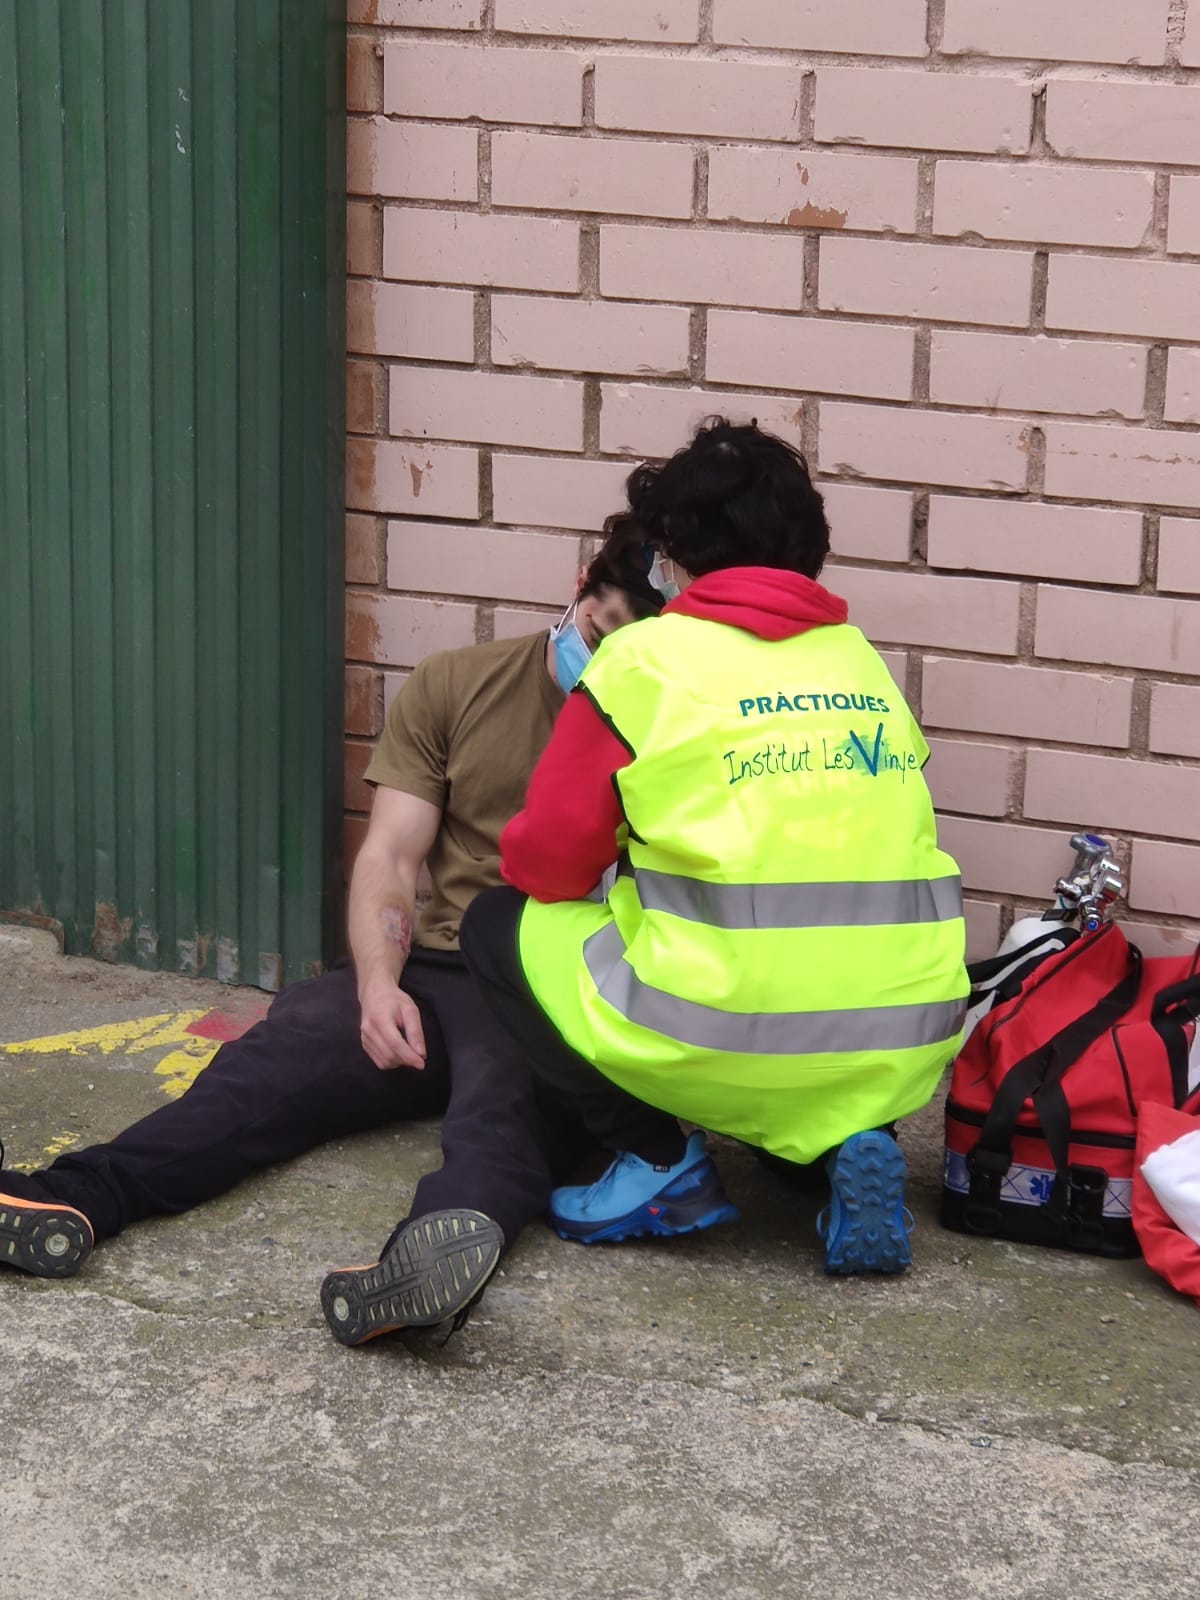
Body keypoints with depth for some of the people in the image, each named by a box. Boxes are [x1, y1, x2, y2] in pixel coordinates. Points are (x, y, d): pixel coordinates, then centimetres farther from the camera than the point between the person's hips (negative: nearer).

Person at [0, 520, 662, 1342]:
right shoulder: (452, 686, 10)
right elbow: (390, 857, 5)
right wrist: (379, 981, -13)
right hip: (441, 968, 3)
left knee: (510, 1092, -39)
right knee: (276, 1056, -25)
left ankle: (444, 1245, -72)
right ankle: (77, 1198, -47)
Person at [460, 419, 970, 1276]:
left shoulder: (645, 657, 0)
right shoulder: (861, 659, 15)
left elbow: (544, 862, 4)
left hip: (724, 1036, -4)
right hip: (902, 1050, 5)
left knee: (498, 926, 18)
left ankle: (660, 1160, 7)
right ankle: (848, 1140, 10)